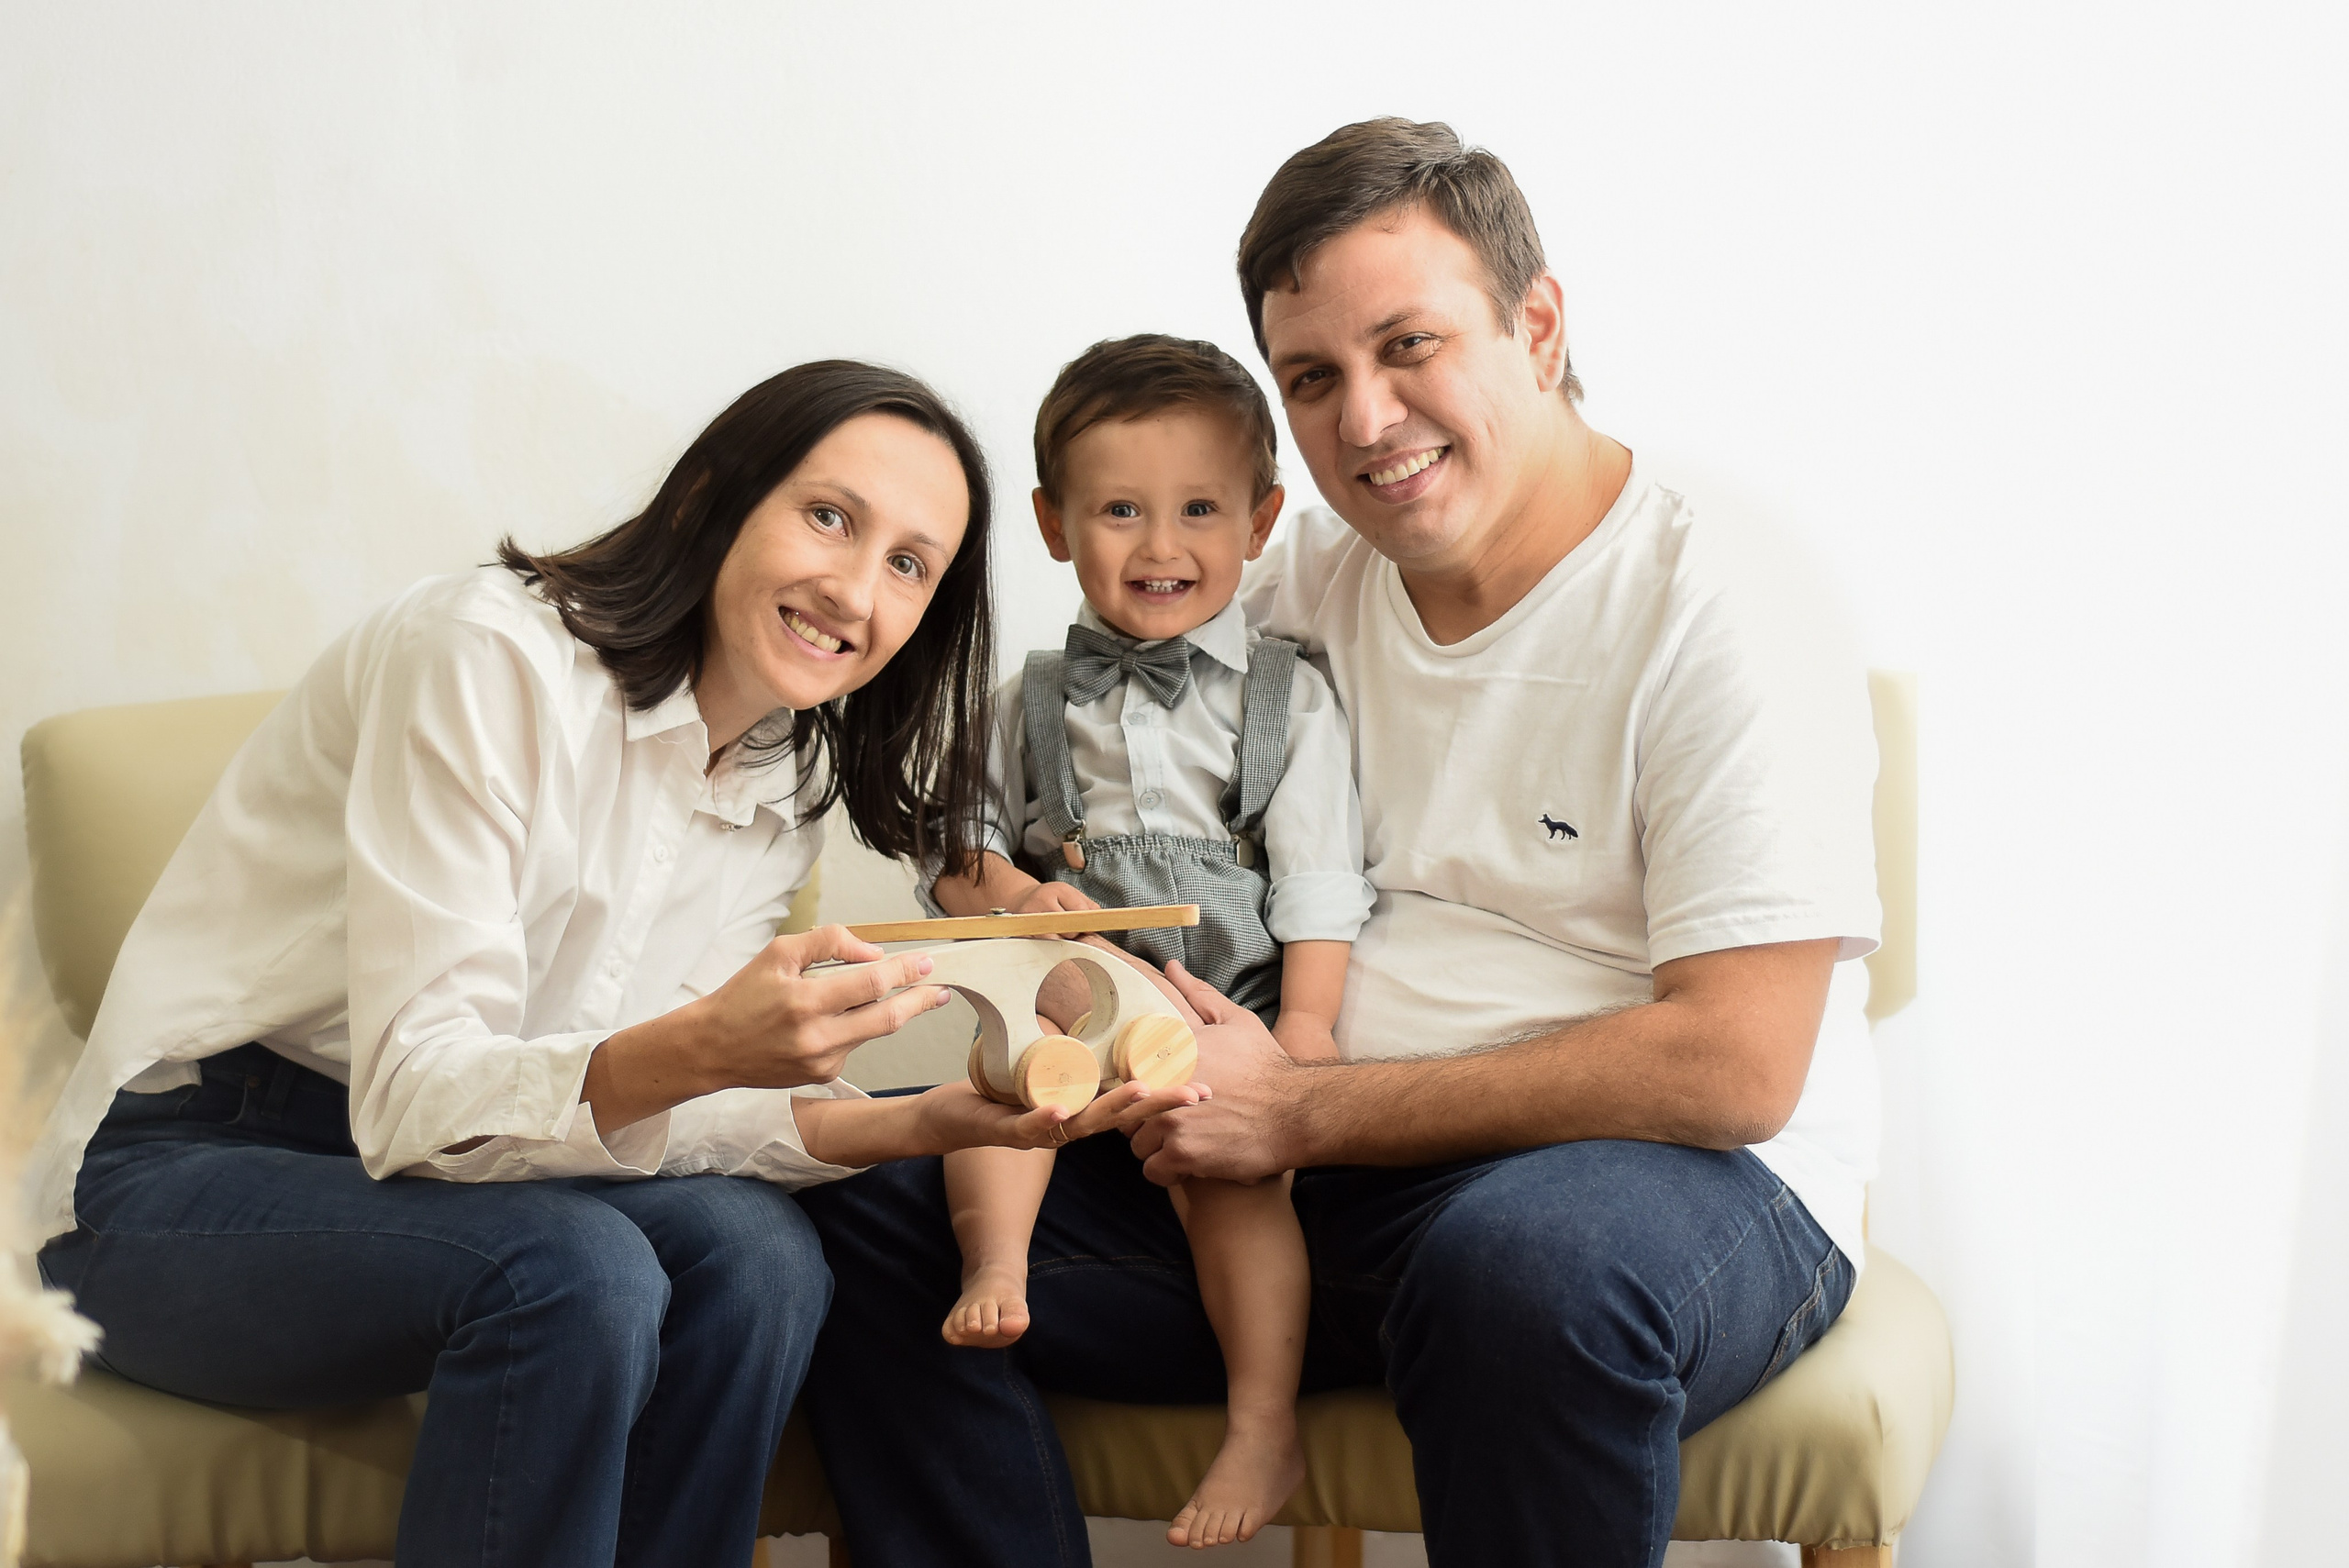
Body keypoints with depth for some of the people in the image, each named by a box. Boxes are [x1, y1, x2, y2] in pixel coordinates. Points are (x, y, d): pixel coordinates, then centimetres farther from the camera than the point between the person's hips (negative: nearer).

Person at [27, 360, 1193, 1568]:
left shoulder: (784, 786, 3)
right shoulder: (489, 656, -20)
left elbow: (643, 1097, -1)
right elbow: (413, 1098, -25)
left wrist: (925, 1122, -17)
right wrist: (698, 1051, -43)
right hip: (177, 1179, -6)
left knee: (754, 1250, -21)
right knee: (575, 1270, -31)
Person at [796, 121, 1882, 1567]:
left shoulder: (1717, 622, -11)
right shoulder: (1309, 591, 9)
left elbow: (1735, 1068, -19)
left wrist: (1304, 1111, -17)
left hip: (1686, 1180, -5)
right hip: (1319, 1169, 6)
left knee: (1524, 1263, -40)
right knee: (876, 1198, -8)